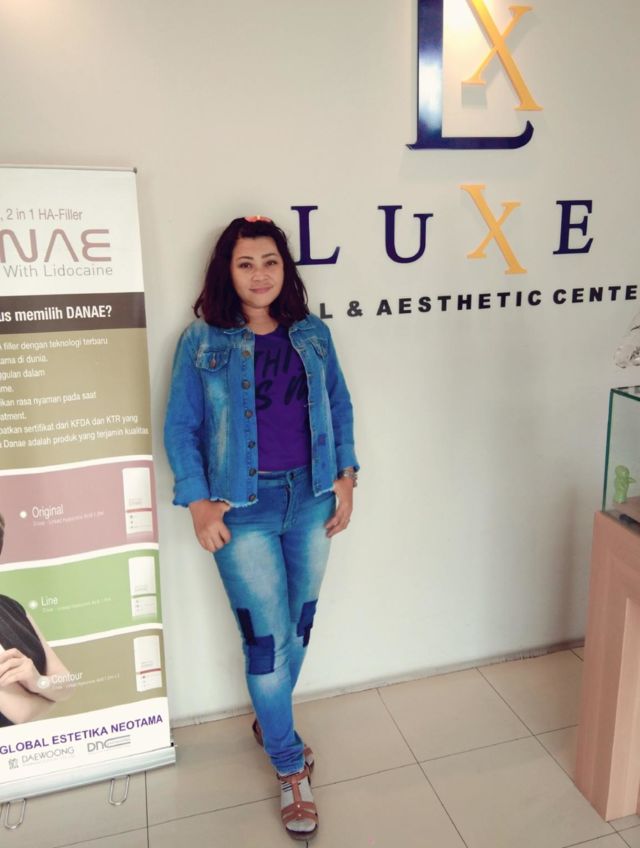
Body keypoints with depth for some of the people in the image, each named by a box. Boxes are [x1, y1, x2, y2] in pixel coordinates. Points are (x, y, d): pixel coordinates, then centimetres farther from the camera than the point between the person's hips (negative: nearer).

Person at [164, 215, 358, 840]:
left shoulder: (312, 334, 5)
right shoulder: (201, 342, -5)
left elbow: (339, 407, 10)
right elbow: (180, 428, -3)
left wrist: (345, 478, 4)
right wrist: (199, 503, -10)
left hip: (310, 498, 4)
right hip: (243, 508, -3)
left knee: (298, 625, 15)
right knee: (266, 635, 1)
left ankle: (270, 722, 42)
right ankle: (290, 768, 22)